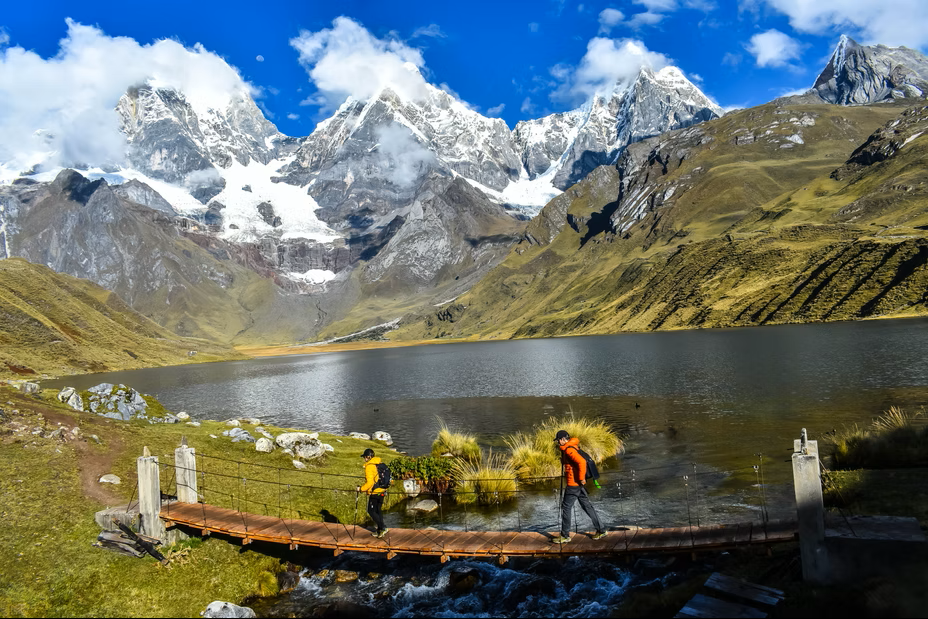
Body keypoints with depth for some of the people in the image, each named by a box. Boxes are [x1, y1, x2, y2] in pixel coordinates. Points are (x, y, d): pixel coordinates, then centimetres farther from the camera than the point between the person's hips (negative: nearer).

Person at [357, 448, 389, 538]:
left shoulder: (369, 466, -16)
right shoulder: (380, 464, 8)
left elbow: (370, 482, -22)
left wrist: (361, 489, -8)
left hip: (374, 493, -8)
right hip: (382, 491, 8)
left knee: (371, 511, 4)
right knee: (378, 510, 16)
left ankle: (383, 528, -2)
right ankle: (379, 531, 21)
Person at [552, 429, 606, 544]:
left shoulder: (569, 450, -17)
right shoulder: (567, 449, 14)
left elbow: (582, 462, -30)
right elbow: (580, 461, 27)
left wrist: (581, 478, -24)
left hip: (573, 484, -10)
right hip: (579, 484, 10)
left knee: (566, 507, -2)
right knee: (587, 506, 14)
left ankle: (565, 536, 4)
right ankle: (600, 531, 18)